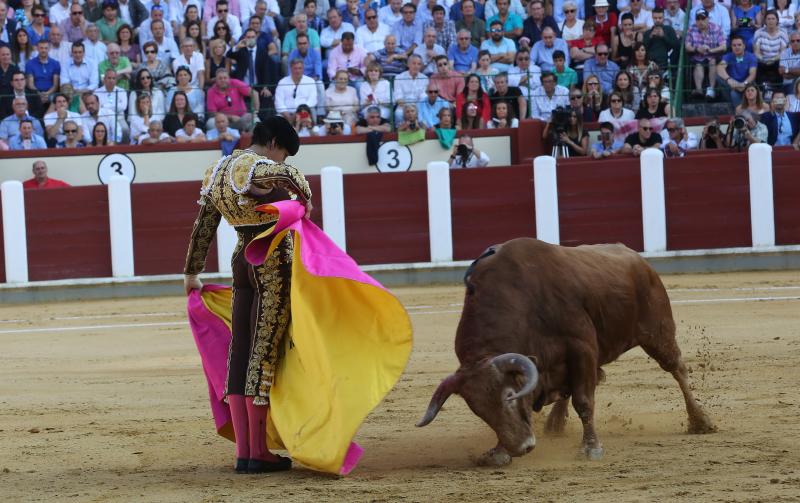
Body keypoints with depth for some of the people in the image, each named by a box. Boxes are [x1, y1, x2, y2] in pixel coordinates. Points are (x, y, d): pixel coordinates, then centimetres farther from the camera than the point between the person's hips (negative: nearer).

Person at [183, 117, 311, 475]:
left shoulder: (219, 171, 11)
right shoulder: (257, 167, -14)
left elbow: (203, 227, 19)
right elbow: (291, 176, -37)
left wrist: (192, 273, 27)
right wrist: (305, 200, -19)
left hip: (243, 261, 8)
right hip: (274, 264, -8)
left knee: (240, 352, 8)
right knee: (265, 353, -5)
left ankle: (244, 452, 9)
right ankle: (259, 453, -3)